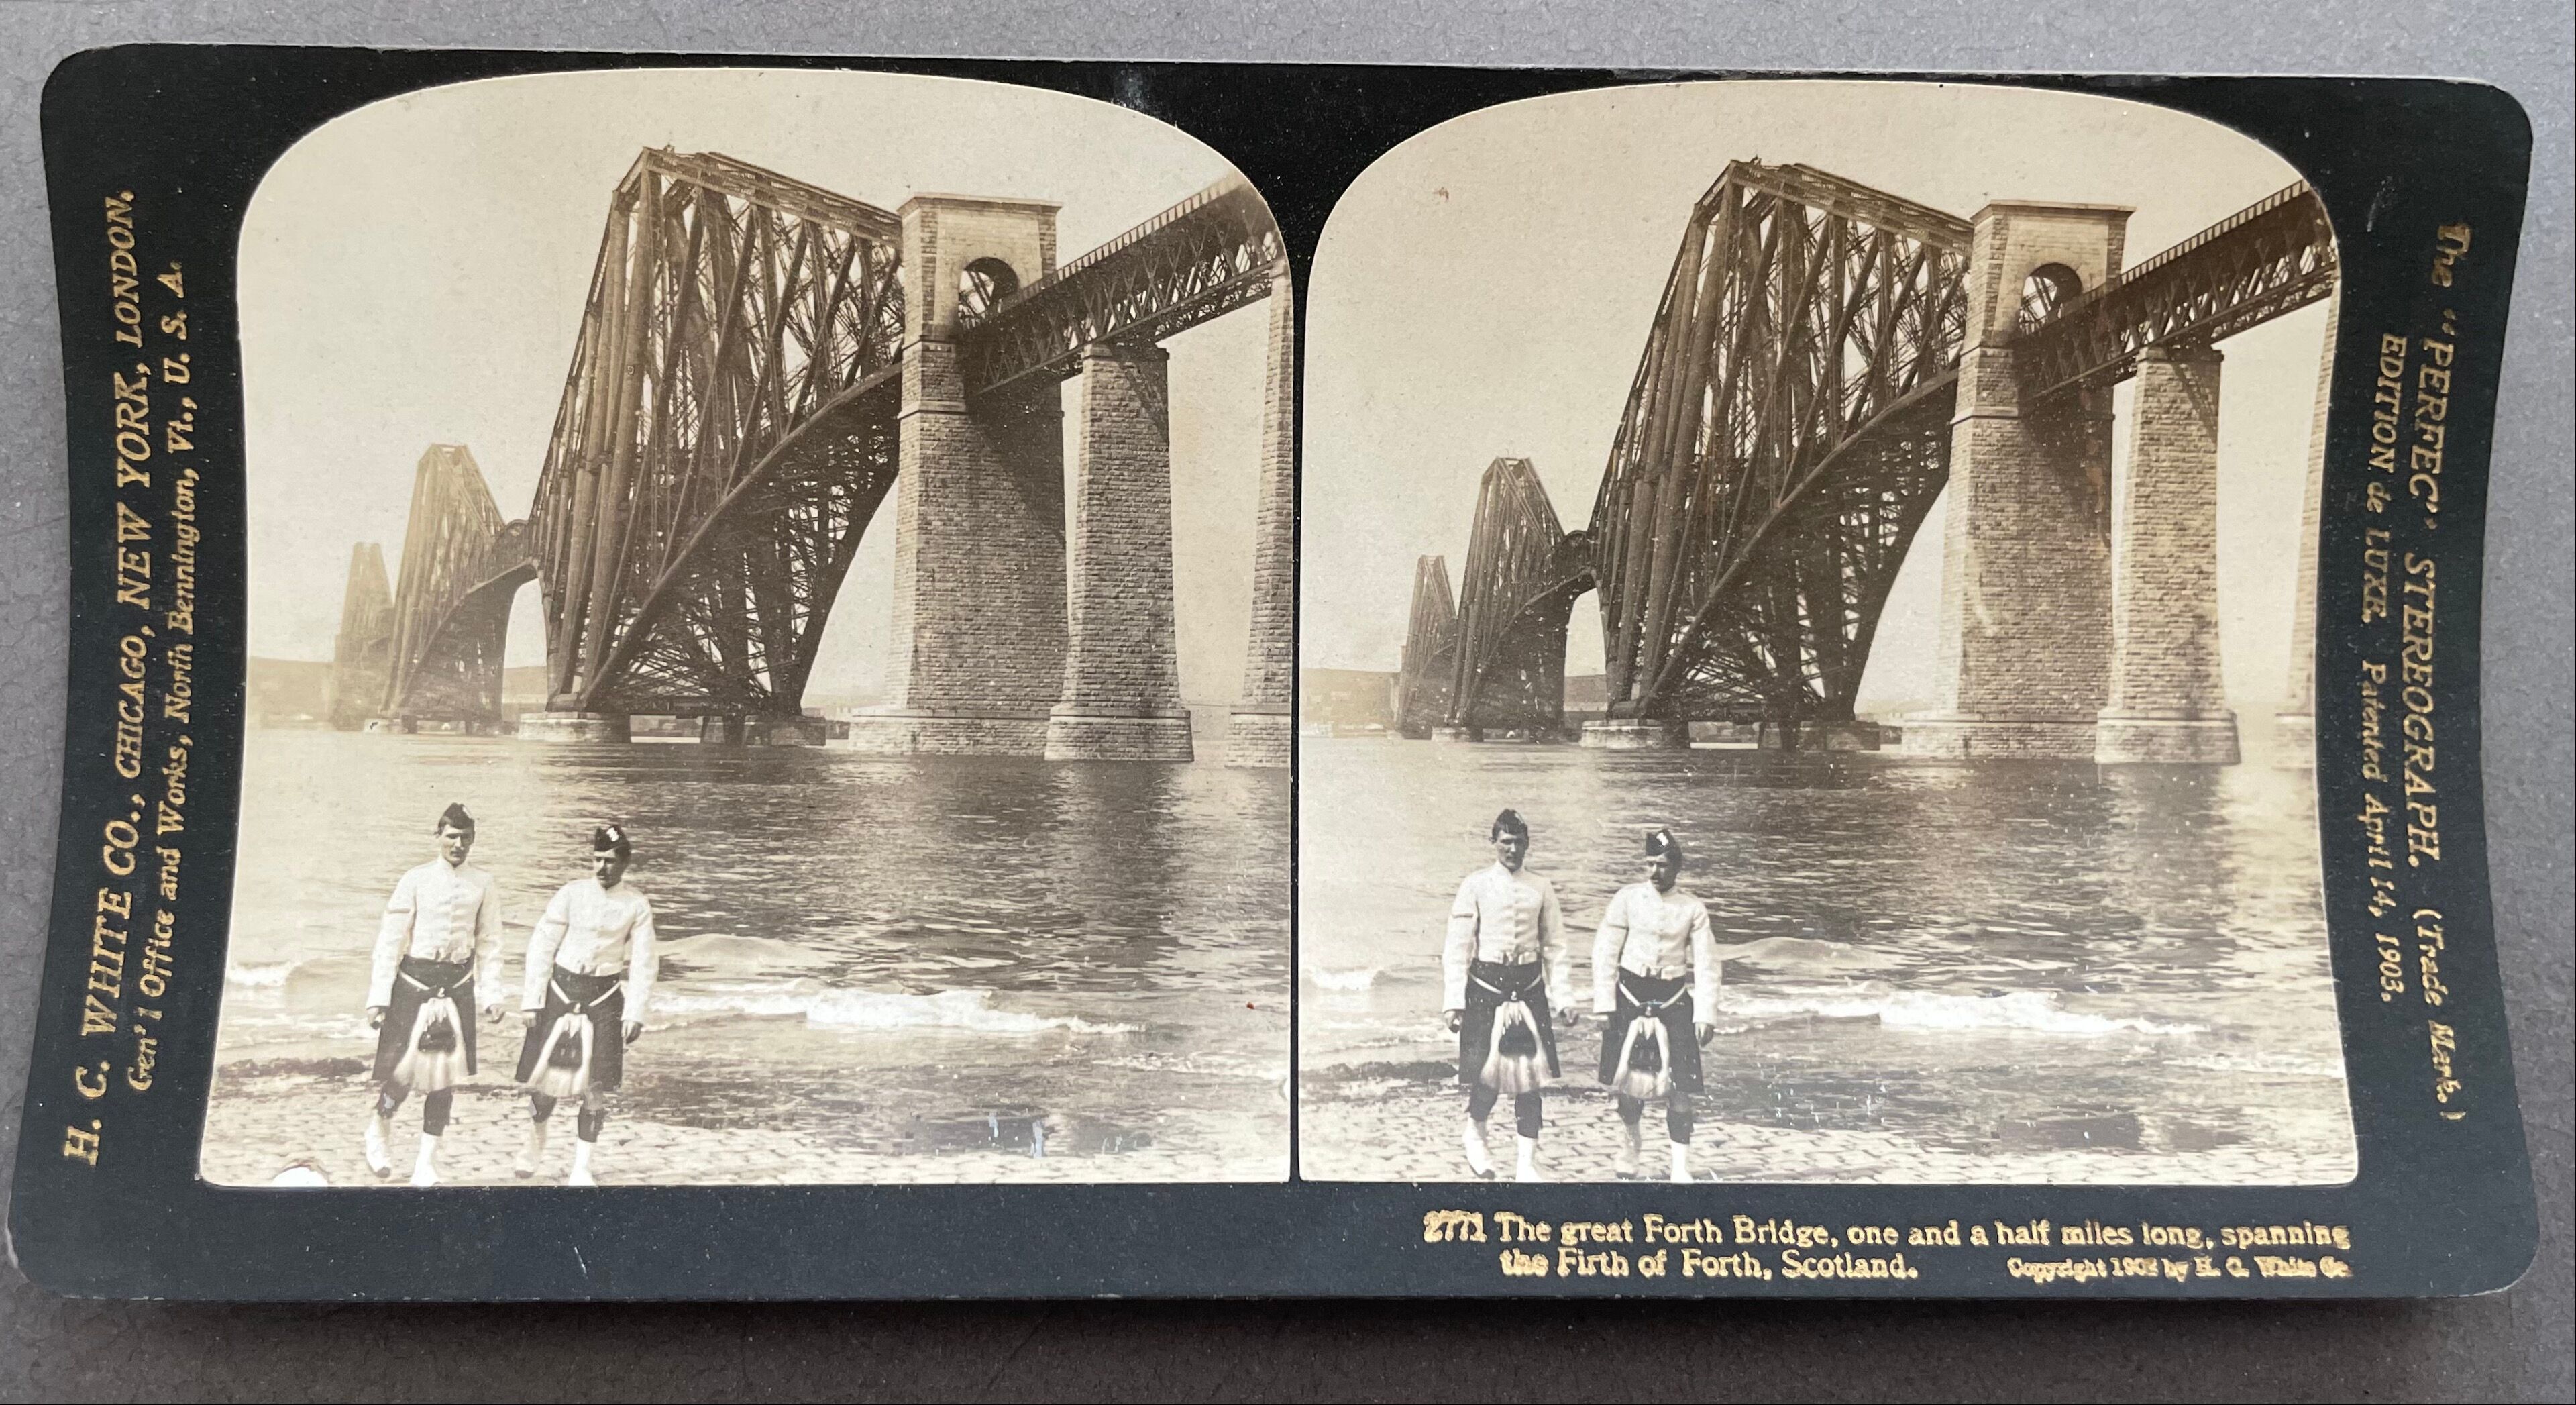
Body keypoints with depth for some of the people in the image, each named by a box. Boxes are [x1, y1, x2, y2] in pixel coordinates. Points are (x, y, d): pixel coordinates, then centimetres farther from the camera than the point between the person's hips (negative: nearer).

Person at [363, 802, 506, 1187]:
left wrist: (491, 995, 3)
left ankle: (427, 1163, 15)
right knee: (405, 1069, -5)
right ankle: (379, 1126, 27)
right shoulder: (416, 880, -4)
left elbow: (489, 944, 9)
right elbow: (390, 941, -3)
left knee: (445, 1076, 5)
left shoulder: (483, 884, 3)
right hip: (414, 982, -2)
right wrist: (378, 997, -7)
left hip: (458, 985, 2)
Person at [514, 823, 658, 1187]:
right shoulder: (573, 893, -5)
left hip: (605, 996, 0)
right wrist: (532, 1000, -4)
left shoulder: (637, 906, -3)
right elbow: (543, 945, -2)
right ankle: (535, 1143, 35)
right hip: (561, 989, 0)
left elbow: (644, 964, 0)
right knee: (545, 1077, 4)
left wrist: (634, 1013, -7)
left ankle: (581, 1170, 9)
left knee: (595, 1086, -3)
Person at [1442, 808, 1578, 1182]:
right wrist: (1454, 1000, -8)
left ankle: (1528, 1163, 10)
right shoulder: (1476, 885, -1)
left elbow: (1555, 947, 10)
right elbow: (1457, 945, -2)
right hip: (1486, 985, -3)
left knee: (1529, 1074, 2)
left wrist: (1563, 998, 3)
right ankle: (1474, 1132, 22)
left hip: (1529, 988, 3)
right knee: (1490, 1070, -9)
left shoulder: (1541, 889, 7)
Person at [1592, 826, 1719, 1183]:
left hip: (1673, 1001, 0)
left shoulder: (1694, 910, 0)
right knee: (1627, 1083, 3)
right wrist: (1604, 1005, -5)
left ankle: (1681, 1167, 3)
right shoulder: (1628, 898, -2)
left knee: (1677, 1089, -5)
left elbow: (1705, 966, 1)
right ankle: (1632, 1138, 33)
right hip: (1630, 996, 0)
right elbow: (1605, 953, -1)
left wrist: (1704, 1016, -7)